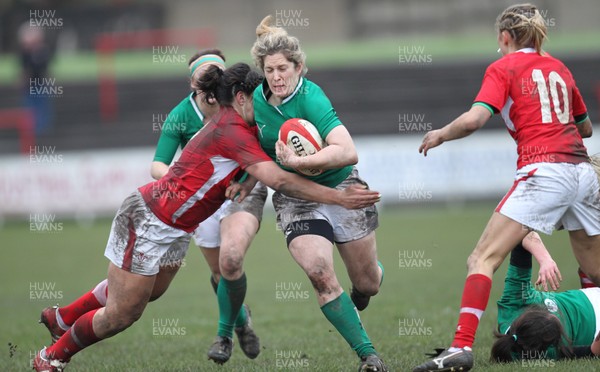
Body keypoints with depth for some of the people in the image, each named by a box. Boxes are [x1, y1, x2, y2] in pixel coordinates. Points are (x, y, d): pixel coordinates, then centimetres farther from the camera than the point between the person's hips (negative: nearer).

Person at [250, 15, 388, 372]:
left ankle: (364, 285, 50)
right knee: (320, 274, -22)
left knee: (368, 284, 9)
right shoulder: (255, 101, -7)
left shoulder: (310, 97, -25)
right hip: (294, 199, 3)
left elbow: (348, 152, -37)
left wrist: (299, 162, -42)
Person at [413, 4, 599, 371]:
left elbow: (474, 119, -11)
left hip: (544, 172, -6)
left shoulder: (504, 68, 3)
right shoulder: (559, 68, 20)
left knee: (482, 260, -9)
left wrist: (441, 134, 7)